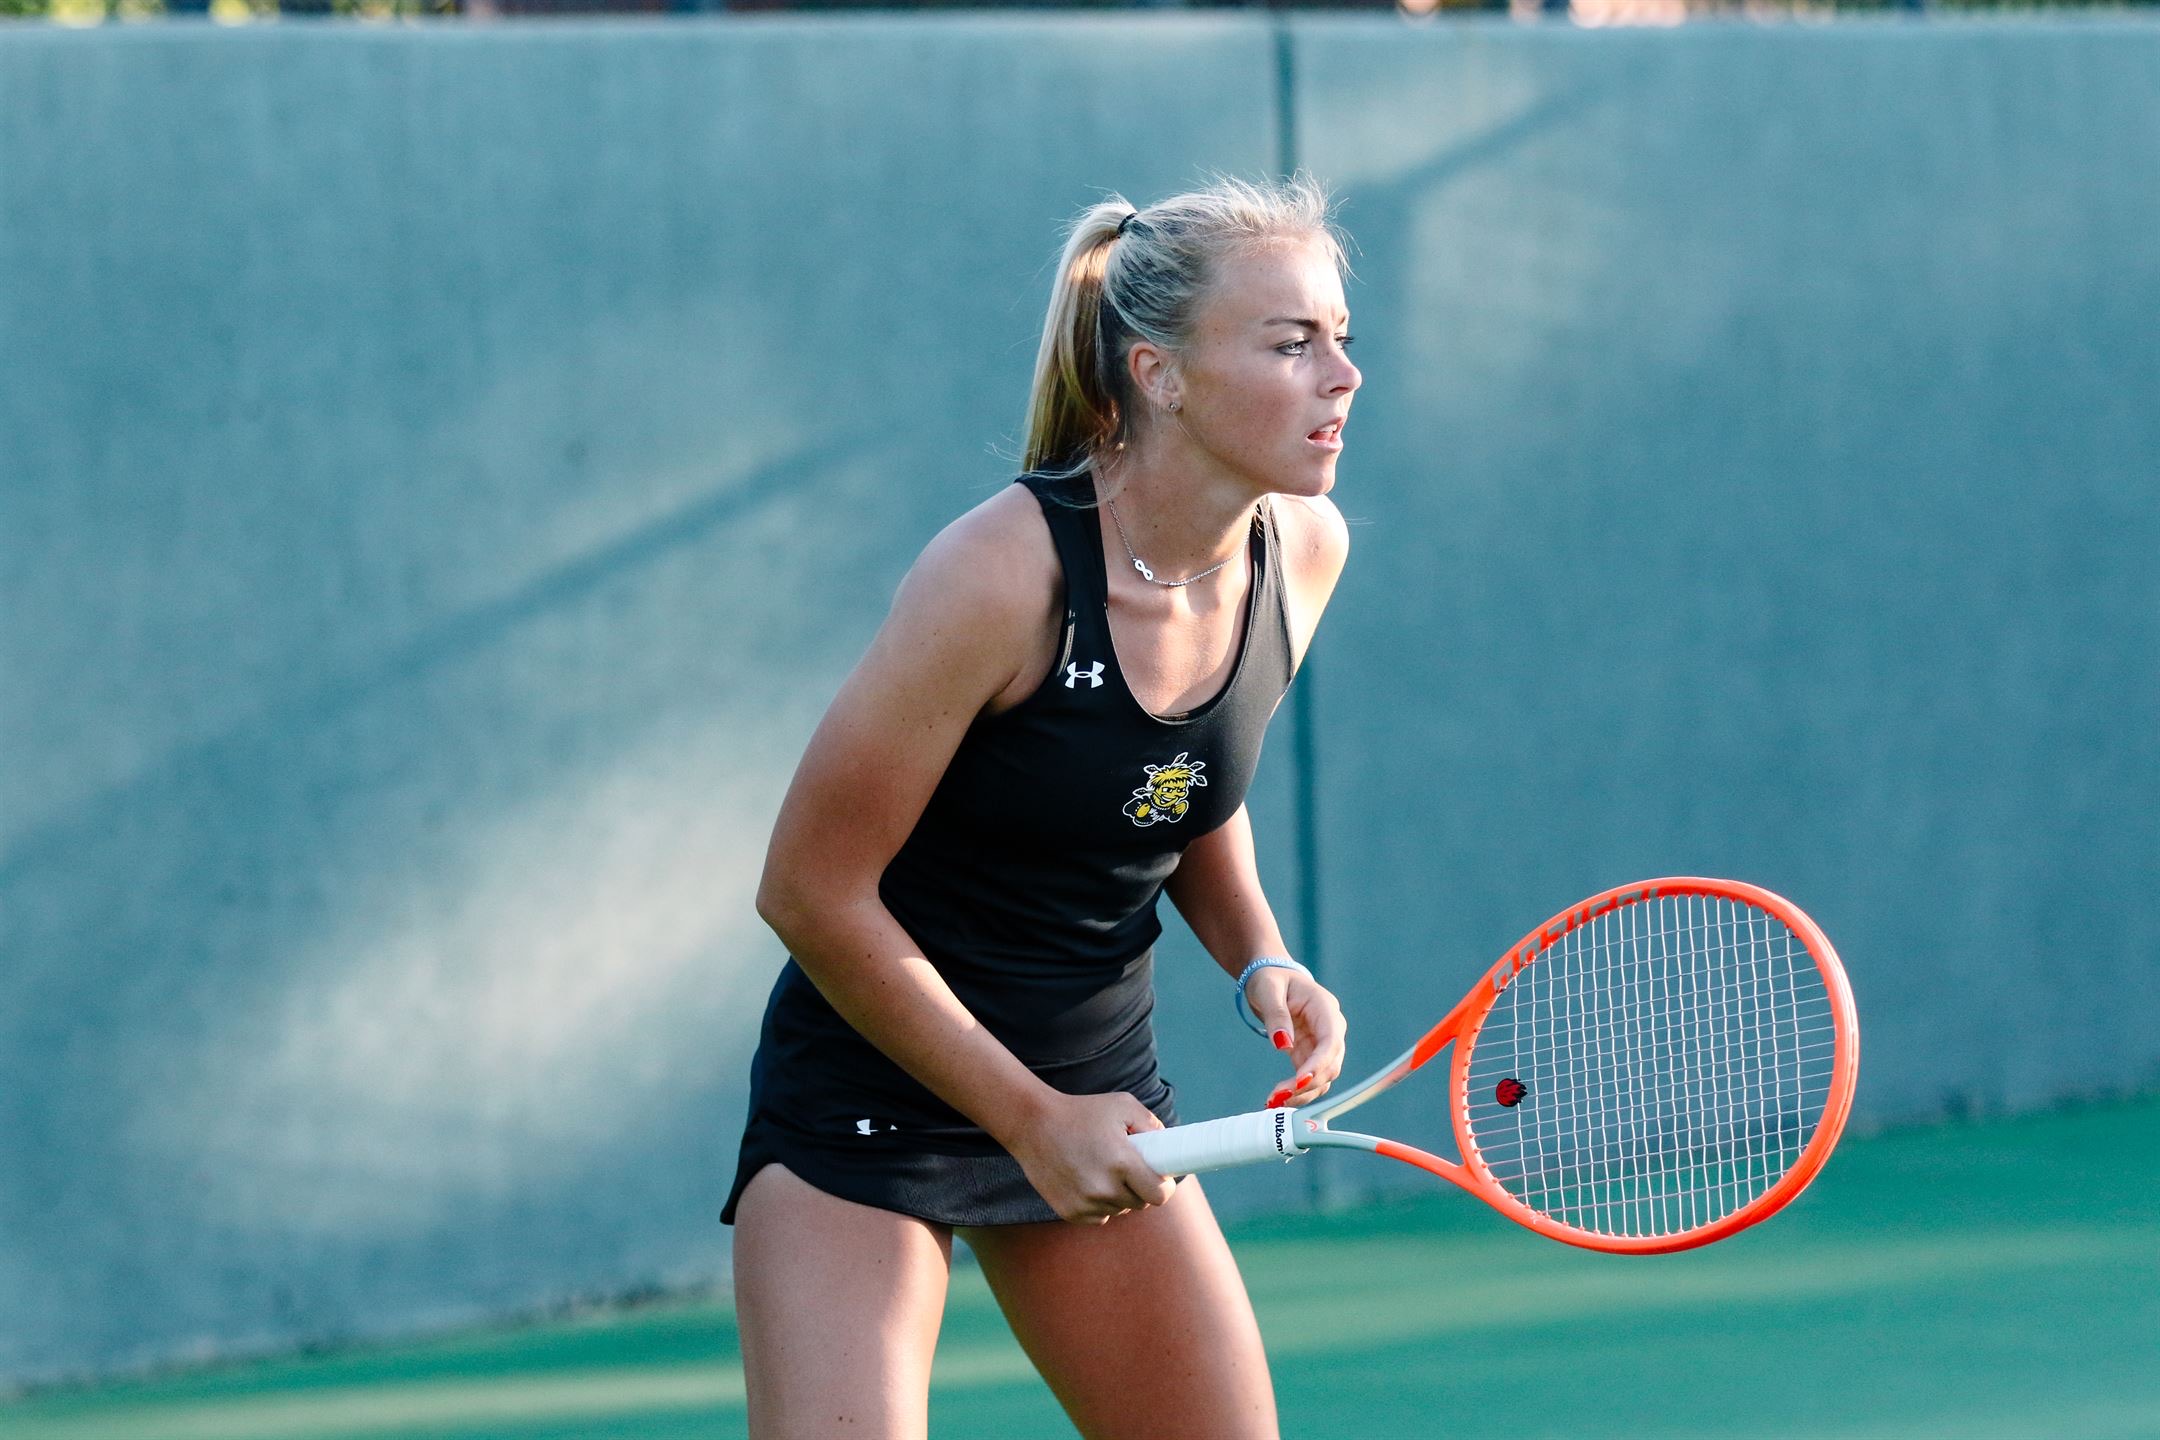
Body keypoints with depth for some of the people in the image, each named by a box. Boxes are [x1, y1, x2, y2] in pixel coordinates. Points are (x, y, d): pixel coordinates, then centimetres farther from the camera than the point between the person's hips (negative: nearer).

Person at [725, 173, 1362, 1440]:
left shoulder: (1304, 548, -4)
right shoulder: (1005, 573, -25)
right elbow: (812, 890, -19)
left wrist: (1259, 955, -3)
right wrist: (1029, 1119, -17)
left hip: (1100, 1096, 6)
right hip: (872, 1097, -6)